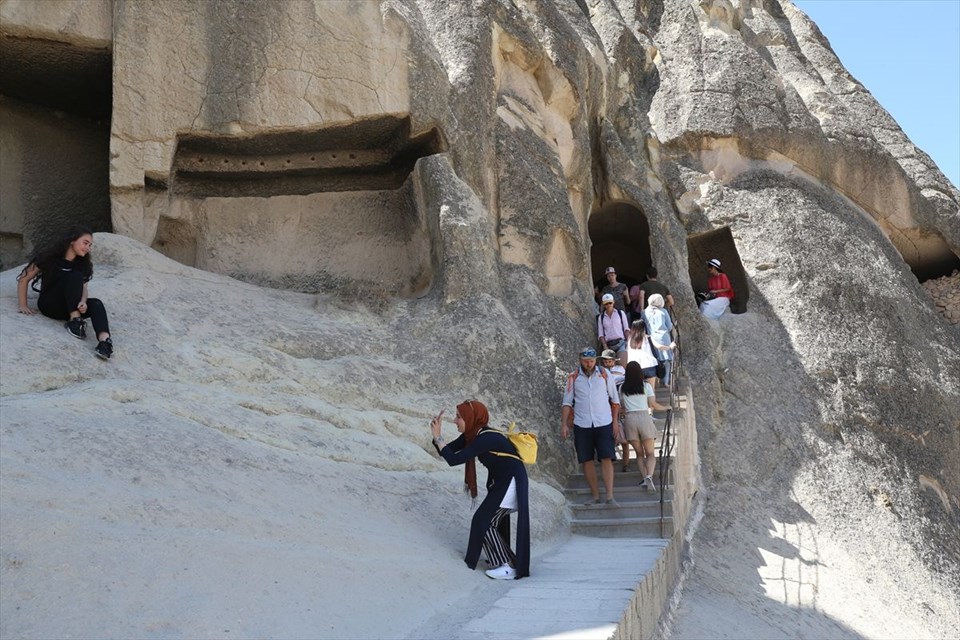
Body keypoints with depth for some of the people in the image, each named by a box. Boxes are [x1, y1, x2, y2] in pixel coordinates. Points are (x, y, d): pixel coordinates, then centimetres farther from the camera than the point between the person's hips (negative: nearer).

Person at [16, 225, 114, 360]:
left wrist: (83, 302, -28)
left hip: (70, 307, 4)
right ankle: (75, 321, -33)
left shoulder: (83, 264, 6)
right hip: (49, 305, -4)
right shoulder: (49, 257, -7)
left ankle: (104, 340, -55)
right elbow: (24, 279, -3)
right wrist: (23, 305, -10)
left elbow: (83, 287, -5)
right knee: (75, 276, -26)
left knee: (96, 304, -29)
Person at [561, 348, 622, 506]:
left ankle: (610, 497, -8)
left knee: (606, 459, -8)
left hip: (604, 424, -1)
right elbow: (567, 402, 5)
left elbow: (615, 400, 8)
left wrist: (616, 423, 3)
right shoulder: (573, 378, 3)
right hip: (582, 426, 1)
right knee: (586, 461, 4)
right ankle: (595, 495, 13)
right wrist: (564, 424, -4)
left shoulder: (605, 375, 3)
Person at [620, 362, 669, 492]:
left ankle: (644, 478, -6)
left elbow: (620, 407, 11)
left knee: (639, 453, 11)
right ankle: (649, 476, -25)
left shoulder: (622, 388, 10)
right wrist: (666, 408, 20)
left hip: (629, 419, 2)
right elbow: (653, 405, 2)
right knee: (650, 453, 0)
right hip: (644, 417, -2)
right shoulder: (646, 386, 5)